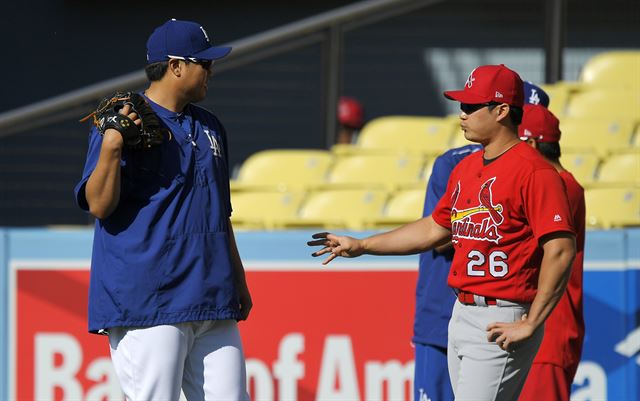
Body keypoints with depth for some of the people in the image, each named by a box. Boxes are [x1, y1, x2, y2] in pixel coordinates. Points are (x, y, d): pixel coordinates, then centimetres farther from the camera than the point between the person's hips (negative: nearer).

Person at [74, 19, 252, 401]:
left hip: (212, 303, 7)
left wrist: (238, 279, 23)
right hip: (148, 304, -7)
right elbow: (99, 205, -13)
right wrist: (111, 146, -26)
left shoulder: (209, 127, 19)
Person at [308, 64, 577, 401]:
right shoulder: (466, 168, 15)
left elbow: (561, 250, -21)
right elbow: (434, 228, 28)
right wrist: (361, 246, 28)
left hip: (501, 325, -9)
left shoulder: (533, 172, -14)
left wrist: (530, 324, -21)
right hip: (461, 317, 9)